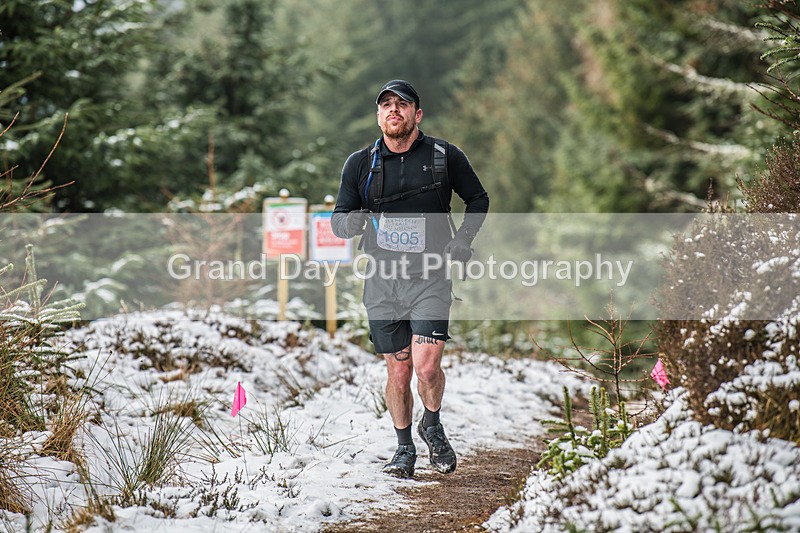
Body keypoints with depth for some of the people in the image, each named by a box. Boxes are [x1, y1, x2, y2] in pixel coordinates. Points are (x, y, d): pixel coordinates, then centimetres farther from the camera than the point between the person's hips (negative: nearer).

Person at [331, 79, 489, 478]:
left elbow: (478, 198, 15)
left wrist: (463, 239, -1)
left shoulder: (445, 157, 1)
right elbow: (338, 221, 8)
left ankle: (432, 427, 16)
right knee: (398, 372, 5)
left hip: (430, 278, -2)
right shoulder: (360, 164, 4)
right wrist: (353, 222, -16)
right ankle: (404, 449, 25)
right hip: (382, 280, 2)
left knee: (427, 367, -14)